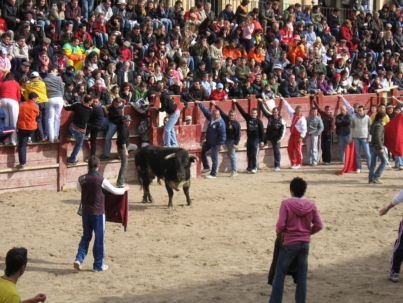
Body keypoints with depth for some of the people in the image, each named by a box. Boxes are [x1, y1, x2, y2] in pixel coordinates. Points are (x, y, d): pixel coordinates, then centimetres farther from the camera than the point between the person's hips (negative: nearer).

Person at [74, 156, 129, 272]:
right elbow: (115, 191, -1)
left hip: (85, 212, 4)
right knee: (99, 238, 6)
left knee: (86, 237, 16)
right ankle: (98, 265, 12)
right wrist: (125, 189, 19)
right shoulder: (101, 180, -13)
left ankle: (79, 259, -1)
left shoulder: (81, 179, -1)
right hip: (98, 213, -4)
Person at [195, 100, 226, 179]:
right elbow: (205, 110, 15)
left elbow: (223, 134, -23)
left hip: (215, 143, -9)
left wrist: (220, 144, -24)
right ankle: (206, 167, 31)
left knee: (214, 158, -1)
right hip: (208, 141, 9)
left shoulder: (220, 123, -23)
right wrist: (199, 103, 21)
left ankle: (213, 174, 6)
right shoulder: (211, 117, -1)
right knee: (202, 151, 20)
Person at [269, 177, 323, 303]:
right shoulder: (311, 205, -1)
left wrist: (278, 231, 5)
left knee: (280, 274, 5)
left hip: (290, 243, -3)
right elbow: (318, 225, -1)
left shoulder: (286, 203, -11)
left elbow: (281, 224, -16)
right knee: (302, 276, 12)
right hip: (305, 243, 4)